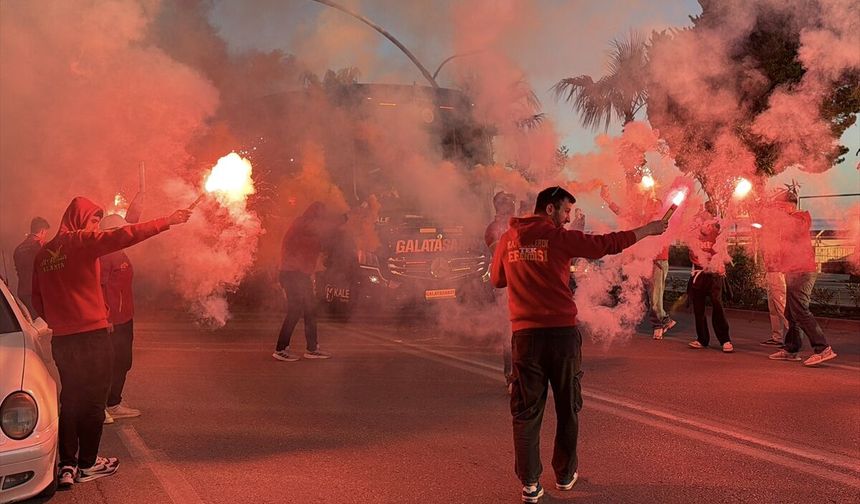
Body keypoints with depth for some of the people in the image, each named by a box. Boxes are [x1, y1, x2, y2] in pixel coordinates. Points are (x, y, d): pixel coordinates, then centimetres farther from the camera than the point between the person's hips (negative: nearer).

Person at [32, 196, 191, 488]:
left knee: (70, 399, 13)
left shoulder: (44, 253, 11)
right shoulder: (81, 241, -8)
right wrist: (167, 222, -18)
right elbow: (123, 237, -19)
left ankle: (67, 465, 13)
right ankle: (87, 464, 11)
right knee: (93, 398, 4)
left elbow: (38, 300, 14)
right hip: (91, 334, -6)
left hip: (61, 339, 7)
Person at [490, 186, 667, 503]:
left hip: (525, 334, 2)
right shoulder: (559, 237, -6)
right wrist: (648, 230, 6)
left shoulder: (508, 239, 6)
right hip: (562, 332, -2)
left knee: (527, 411, 7)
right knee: (568, 407, 14)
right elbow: (606, 244, -5)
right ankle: (565, 475, 24)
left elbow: (497, 279, 17)